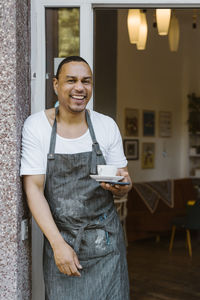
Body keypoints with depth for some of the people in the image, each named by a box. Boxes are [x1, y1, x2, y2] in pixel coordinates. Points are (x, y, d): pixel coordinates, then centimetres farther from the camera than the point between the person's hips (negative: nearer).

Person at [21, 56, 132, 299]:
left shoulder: (107, 126, 2)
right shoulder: (36, 126, -5)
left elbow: (123, 187, 9)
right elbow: (33, 188, -9)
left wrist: (122, 185, -16)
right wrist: (58, 244, -17)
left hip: (105, 240, 2)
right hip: (59, 237, -1)